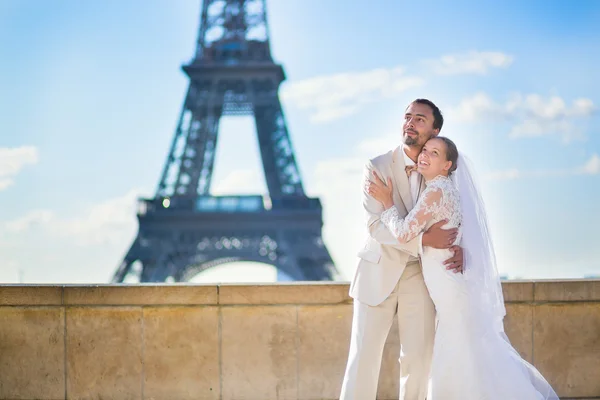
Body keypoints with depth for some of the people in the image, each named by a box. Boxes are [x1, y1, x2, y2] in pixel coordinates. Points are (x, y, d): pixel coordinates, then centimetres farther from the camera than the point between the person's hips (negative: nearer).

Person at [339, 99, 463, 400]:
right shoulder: (377, 167, -8)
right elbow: (375, 225, -17)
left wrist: (457, 246, -15)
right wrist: (423, 239, -28)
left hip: (419, 276, 2)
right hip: (378, 273, -2)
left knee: (418, 358, 1)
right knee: (363, 358, -3)